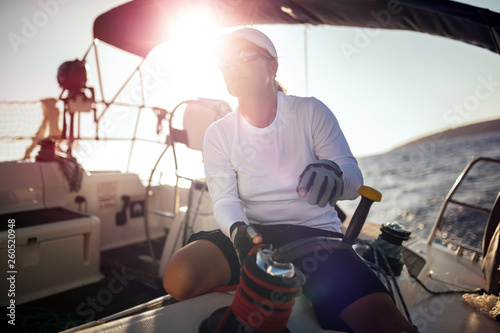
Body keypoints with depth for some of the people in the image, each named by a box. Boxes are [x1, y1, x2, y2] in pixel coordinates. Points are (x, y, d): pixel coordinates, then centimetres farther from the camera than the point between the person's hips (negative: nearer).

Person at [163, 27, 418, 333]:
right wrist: (238, 229, -26)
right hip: (250, 235, 3)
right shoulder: (218, 134, 5)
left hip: (316, 233, -2)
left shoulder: (310, 112, -1)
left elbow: (354, 178, -5)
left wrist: (334, 174, -31)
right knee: (179, 277, -24)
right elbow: (224, 199, -3)